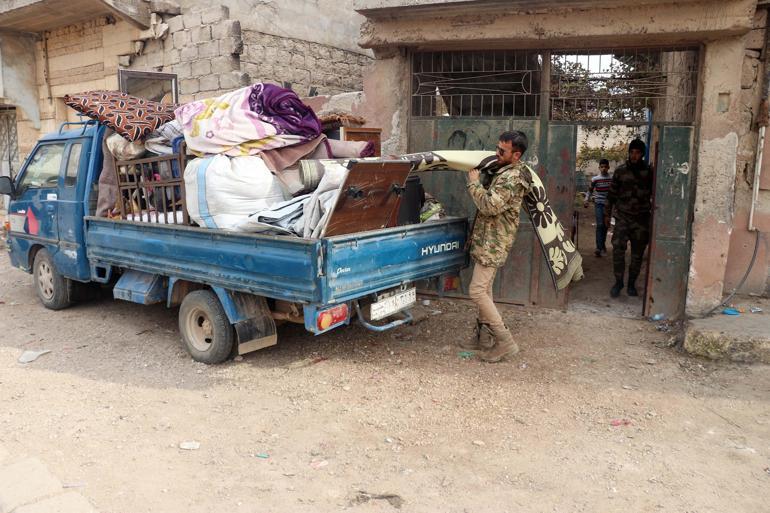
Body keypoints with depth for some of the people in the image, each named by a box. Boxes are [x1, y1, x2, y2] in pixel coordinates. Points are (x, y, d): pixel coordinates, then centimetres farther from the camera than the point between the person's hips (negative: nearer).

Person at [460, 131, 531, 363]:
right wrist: (479, 177, 8)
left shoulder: (512, 177, -19)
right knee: (485, 289, 15)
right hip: (488, 239, 11)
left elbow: (490, 205, -27)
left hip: (494, 242, -11)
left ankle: (505, 342, -6)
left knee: (477, 291, -12)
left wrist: (474, 182, -15)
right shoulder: (503, 171, 13)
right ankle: (483, 337, 25)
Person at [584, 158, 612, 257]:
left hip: (608, 204, 3)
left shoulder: (612, 179, 2)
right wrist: (586, 200, -4)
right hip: (599, 204, -3)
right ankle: (599, 248, -14)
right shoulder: (595, 179, -4)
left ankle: (603, 244, 30)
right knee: (600, 225, -12)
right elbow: (590, 190, 6)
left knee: (606, 226, 11)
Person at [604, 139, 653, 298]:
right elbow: (612, 193, 8)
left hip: (641, 219, 1)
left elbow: (655, 194, 8)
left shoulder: (649, 172, 3)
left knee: (637, 253, 6)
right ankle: (618, 282, 2)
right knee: (618, 249, -13)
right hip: (622, 216, -1)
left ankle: (631, 284, 19)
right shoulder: (620, 171, 3)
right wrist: (607, 214, 6)